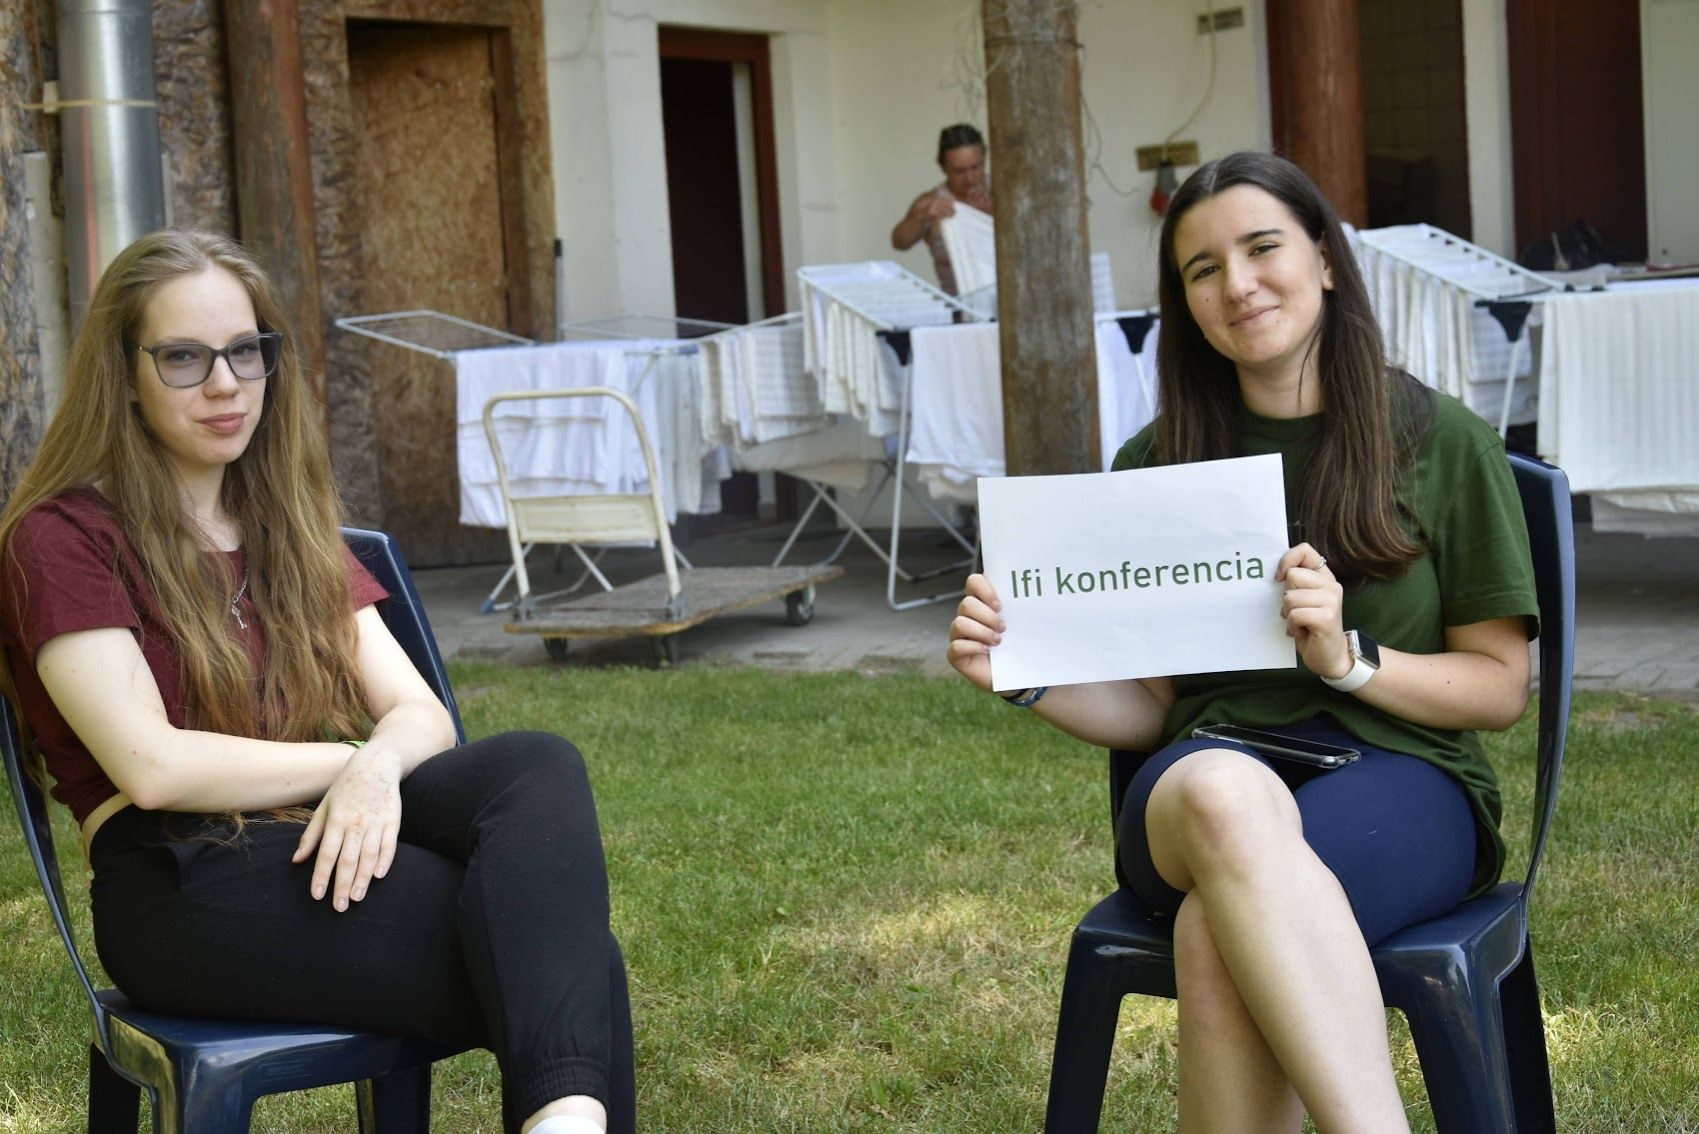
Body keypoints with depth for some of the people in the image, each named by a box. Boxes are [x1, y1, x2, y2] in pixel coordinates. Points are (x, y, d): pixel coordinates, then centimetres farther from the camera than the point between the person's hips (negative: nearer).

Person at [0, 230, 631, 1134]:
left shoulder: (287, 527, 24)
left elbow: (421, 713, 10)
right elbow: (152, 767, -12)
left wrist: (377, 766, -14)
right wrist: (351, 755, -3)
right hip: (178, 885, -6)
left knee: (539, 767, -30)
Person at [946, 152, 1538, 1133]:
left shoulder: (1444, 443, 5)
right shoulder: (1158, 463, 13)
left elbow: (1502, 686, 6)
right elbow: (1148, 710, 12)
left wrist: (1350, 658, -12)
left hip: (1401, 778, -2)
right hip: (1211, 766, 2)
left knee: (1221, 933, -37)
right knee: (1223, 792, -39)